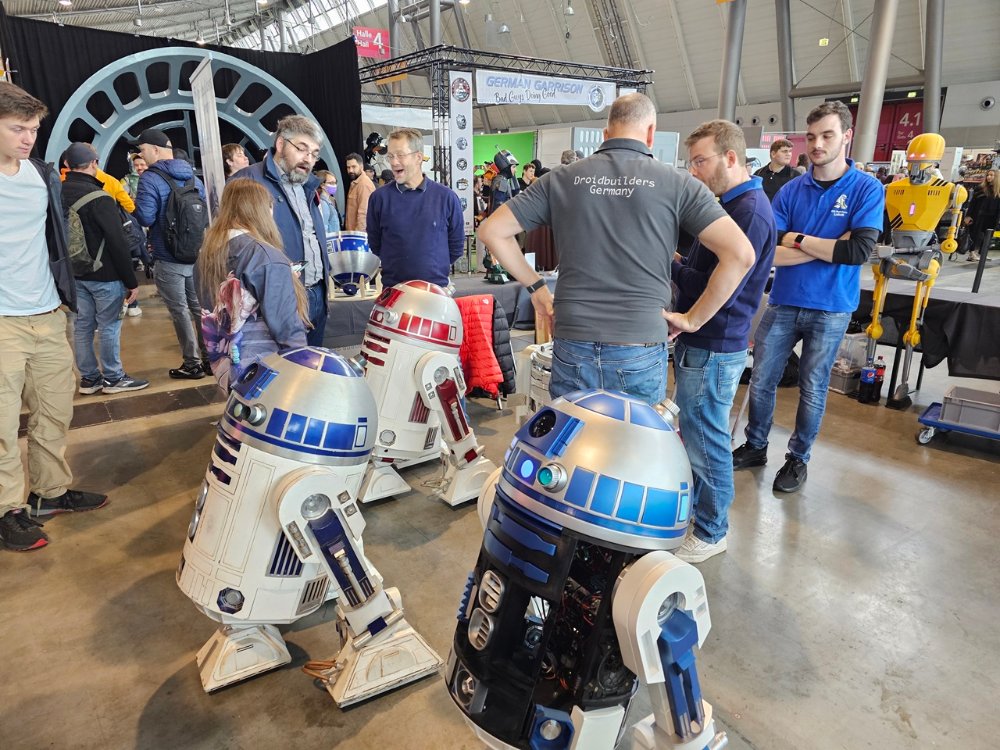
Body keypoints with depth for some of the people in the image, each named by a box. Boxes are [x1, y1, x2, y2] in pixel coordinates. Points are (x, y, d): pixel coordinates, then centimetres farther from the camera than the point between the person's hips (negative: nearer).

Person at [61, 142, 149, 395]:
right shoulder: (99, 198, -17)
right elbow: (117, 243, -18)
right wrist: (132, 281, -13)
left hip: (74, 273, 7)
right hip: (104, 274, -7)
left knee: (82, 325, 12)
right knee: (109, 326, 2)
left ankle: (89, 377, 21)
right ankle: (113, 378, 10)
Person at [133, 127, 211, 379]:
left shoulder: (151, 178, -13)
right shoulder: (192, 176, 9)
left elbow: (145, 217, -18)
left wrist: (135, 204, 2)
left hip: (169, 259, -6)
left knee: (180, 311, 3)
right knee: (199, 306, 14)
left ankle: (192, 363, 9)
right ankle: (210, 357, 20)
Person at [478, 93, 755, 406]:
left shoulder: (561, 179, 5)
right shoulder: (677, 183, 0)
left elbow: (492, 230, 7)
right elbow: (740, 253, -6)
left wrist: (535, 285, 14)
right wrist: (694, 319, 3)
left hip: (571, 352, 2)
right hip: (640, 354, -1)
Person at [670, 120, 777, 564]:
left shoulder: (750, 212, -19)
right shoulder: (727, 203, 13)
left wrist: (671, 264, -13)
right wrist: (677, 262, -3)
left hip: (714, 348, -10)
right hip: (698, 341, 10)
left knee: (705, 440, 2)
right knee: (693, 433, 21)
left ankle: (710, 532, 19)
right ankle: (691, 506, 39)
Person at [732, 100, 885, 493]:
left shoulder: (867, 189, -6)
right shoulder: (791, 190, 0)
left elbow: (859, 251, -19)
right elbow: (768, 252, -11)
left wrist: (798, 240, -14)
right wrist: (828, 246, -16)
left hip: (831, 309, -2)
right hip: (783, 303, 2)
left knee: (812, 390, 10)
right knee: (761, 382, 9)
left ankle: (798, 458, 29)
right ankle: (755, 447, 30)